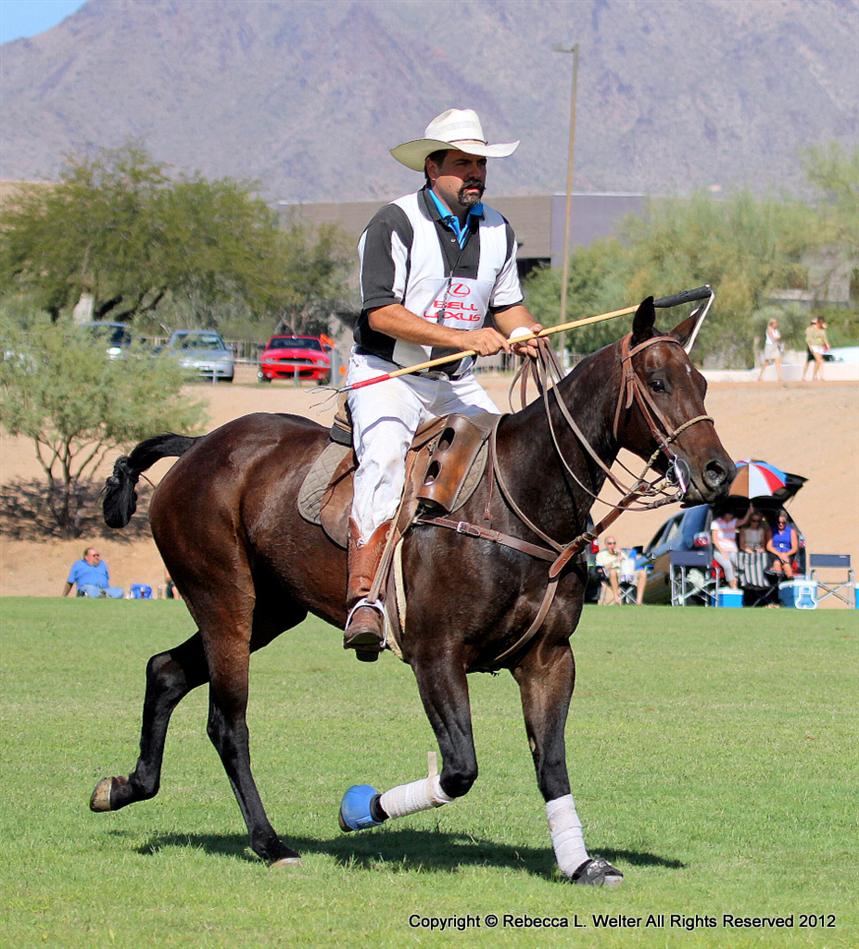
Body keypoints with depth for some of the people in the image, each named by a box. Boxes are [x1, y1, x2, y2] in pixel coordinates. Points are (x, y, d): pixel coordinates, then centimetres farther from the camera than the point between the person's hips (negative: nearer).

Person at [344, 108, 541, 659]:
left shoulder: (498, 231, 10)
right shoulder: (395, 225, -11)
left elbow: (508, 305, 21)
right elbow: (382, 312, -18)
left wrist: (524, 335, -4)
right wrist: (463, 338, -25)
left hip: (456, 385, 7)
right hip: (388, 375, -7)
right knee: (386, 457, -31)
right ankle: (363, 598, -40)